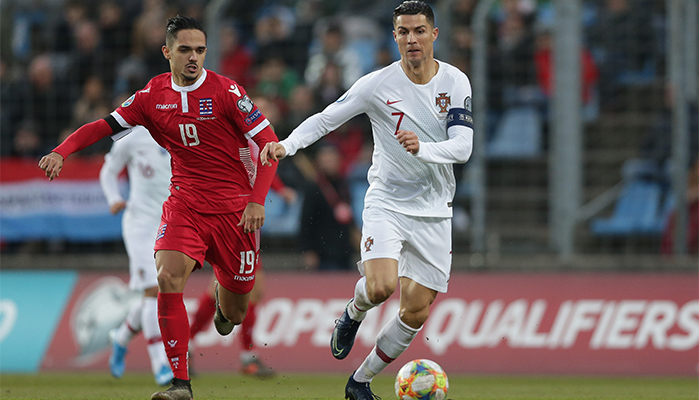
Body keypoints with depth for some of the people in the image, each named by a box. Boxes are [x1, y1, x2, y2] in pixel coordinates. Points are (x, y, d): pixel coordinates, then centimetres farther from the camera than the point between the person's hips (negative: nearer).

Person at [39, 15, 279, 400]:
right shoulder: (152, 96, 0)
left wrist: (257, 200, -18)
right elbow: (104, 126, 6)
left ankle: (224, 297, 46)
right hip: (184, 204, 2)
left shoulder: (225, 91, -10)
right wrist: (61, 152, -11)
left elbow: (269, 141, -9)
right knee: (168, 278, -25)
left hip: (234, 208, -2)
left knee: (233, 315, 4)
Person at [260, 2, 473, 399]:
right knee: (381, 287, -27)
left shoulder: (455, 82, -4)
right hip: (386, 203, -2)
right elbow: (325, 119, -3)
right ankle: (353, 314, 10)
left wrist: (423, 148, -33)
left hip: (433, 213, 2)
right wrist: (287, 144, -21)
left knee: (416, 313, 1)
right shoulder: (378, 84, -8)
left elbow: (463, 146, -13)